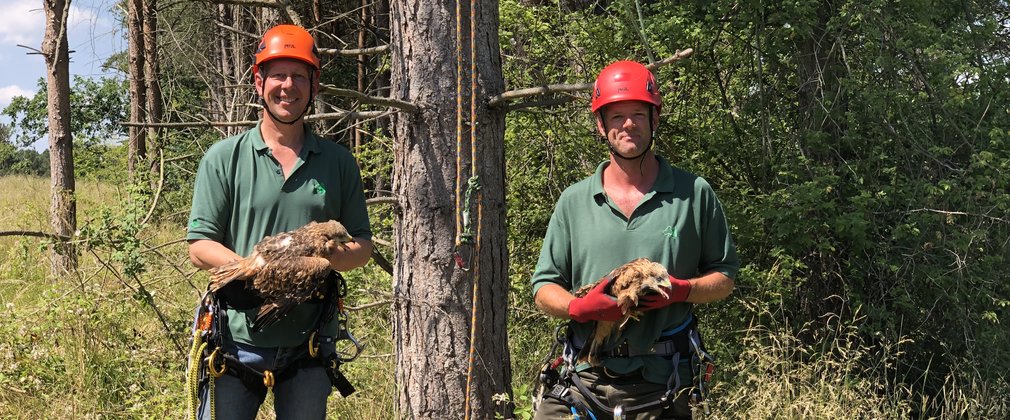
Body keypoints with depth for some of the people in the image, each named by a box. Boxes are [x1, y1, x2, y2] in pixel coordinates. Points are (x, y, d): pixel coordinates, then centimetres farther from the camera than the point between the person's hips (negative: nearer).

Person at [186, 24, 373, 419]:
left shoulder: (338, 162, 8)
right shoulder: (223, 158, 1)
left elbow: (362, 246, 10)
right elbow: (199, 247, -3)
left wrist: (329, 256, -13)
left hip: (309, 343, 2)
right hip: (237, 339, -2)